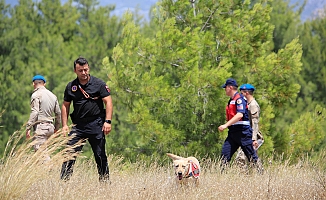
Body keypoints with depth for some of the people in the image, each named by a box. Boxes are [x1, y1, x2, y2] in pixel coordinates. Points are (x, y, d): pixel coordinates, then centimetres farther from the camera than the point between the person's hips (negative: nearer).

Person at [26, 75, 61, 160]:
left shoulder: (36, 95, -6)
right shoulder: (53, 95, 17)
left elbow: (34, 112, -15)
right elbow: (58, 113, 20)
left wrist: (28, 128, -14)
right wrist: (57, 127, 30)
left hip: (40, 127, -8)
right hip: (50, 127, 8)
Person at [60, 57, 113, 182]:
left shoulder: (98, 84, 0)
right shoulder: (71, 87, 8)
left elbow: (108, 102, -2)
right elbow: (65, 106, 15)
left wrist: (108, 121, -12)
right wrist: (64, 125, 6)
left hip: (96, 124, -2)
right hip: (78, 125, 2)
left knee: (100, 156, 3)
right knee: (70, 154, -6)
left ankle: (105, 181, 12)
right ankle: (63, 180, -5)